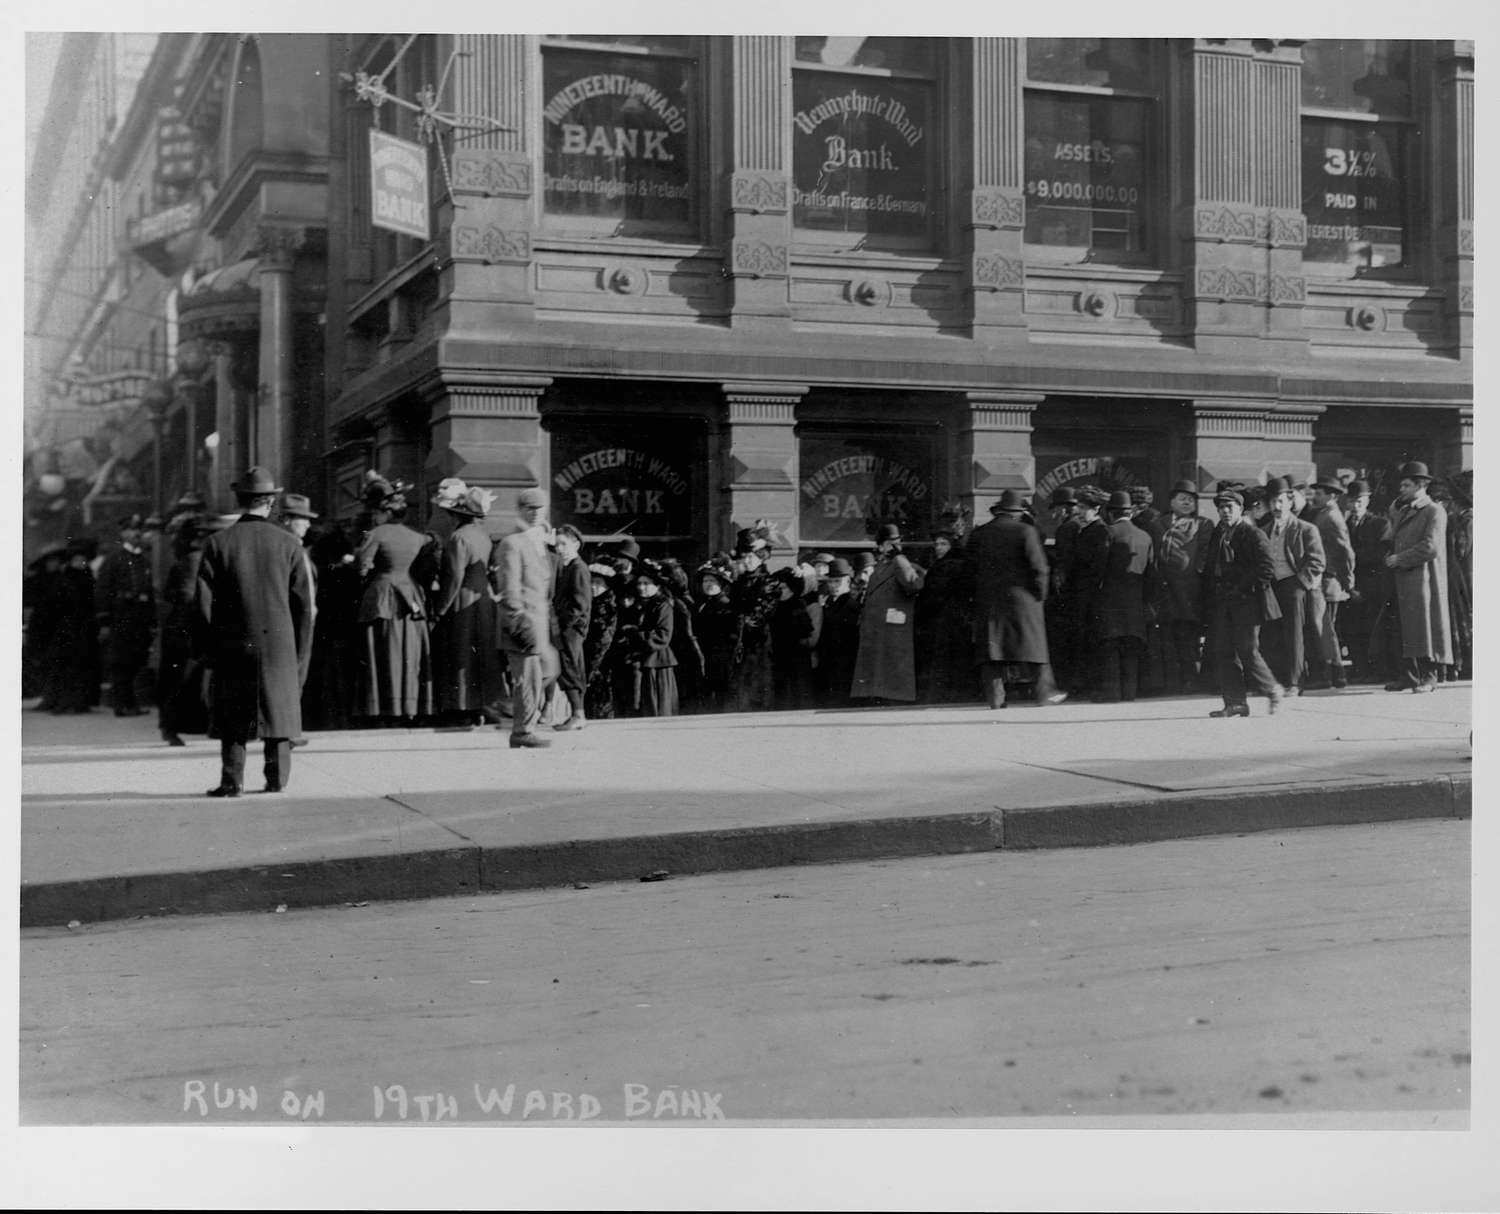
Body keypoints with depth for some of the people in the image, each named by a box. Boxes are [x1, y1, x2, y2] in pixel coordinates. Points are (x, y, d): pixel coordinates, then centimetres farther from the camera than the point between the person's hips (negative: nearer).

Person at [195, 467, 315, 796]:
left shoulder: (217, 543, -3)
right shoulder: (288, 543, -1)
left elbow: (204, 602, -3)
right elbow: (303, 604, -1)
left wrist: (212, 650, 5)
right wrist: (301, 656, 6)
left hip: (233, 645, 0)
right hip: (279, 645, 0)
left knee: (233, 717, 7)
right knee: (278, 709, 10)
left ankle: (231, 780, 4)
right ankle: (277, 778, 11)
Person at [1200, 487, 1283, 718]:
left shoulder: (1254, 535, -5)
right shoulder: (1217, 536, 16)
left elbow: (1266, 569, -12)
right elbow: (1210, 569, 20)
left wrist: (1244, 588, -15)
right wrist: (1210, 596, 9)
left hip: (1246, 603, -7)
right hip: (1222, 603, 7)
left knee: (1247, 651, -7)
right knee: (1224, 653, 2)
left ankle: (1273, 691, 13)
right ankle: (1236, 703, 6)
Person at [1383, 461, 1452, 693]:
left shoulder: (1434, 512, -5)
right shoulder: (1401, 511, 20)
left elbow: (1430, 547, -15)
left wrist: (1400, 559, -12)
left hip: (1423, 577, -7)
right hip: (1403, 578, 7)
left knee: (1425, 624, -5)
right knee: (1405, 627, 4)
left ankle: (1429, 676, -2)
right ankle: (1409, 675, 7)